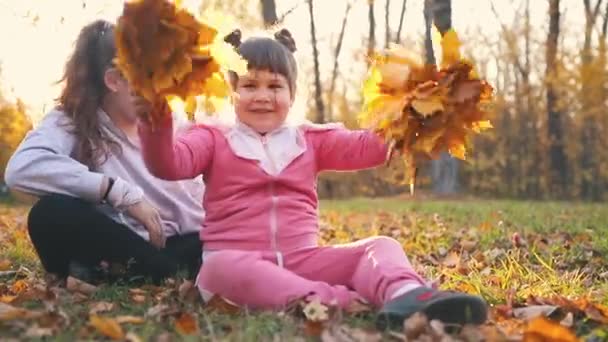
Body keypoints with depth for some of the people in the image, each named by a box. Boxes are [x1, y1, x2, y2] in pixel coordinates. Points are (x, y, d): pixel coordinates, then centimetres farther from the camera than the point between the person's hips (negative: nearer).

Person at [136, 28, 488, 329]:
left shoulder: (311, 140, 18)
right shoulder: (215, 139, 11)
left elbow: (368, 146, 5)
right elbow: (170, 163, -7)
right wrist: (157, 125, -28)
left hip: (303, 258, 3)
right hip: (238, 259, -3)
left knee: (381, 246, -16)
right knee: (221, 267, -39)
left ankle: (405, 295, -52)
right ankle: (343, 302, -55)